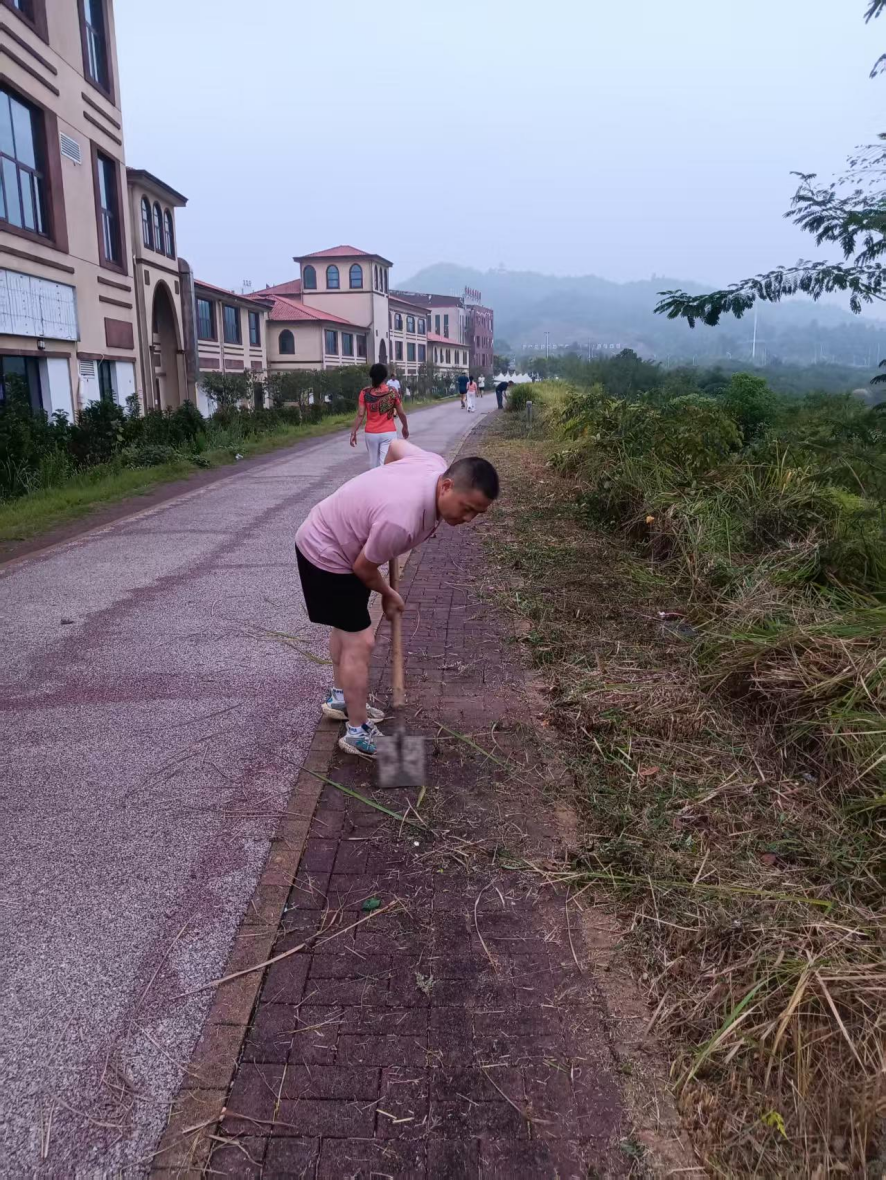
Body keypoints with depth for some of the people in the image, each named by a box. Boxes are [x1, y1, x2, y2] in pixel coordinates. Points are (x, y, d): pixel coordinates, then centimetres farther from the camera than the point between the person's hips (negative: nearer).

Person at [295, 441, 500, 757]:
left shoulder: (436, 466, -15)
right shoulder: (402, 521, -40)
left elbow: (396, 445, 8)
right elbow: (364, 568, -22)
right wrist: (388, 595, -2)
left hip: (330, 537, 10)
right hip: (326, 555, -10)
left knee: (346, 627, 24)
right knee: (359, 642, -7)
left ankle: (339, 698, 44)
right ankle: (358, 733, 7)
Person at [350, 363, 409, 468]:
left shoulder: (365, 393, -3)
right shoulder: (392, 392, -4)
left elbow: (360, 415, -7)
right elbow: (401, 413, 3)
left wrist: (353, 432, -1)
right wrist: (405, 428, 19)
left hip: (371, 433, 2)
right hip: (388, 433, -2)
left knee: (374, 463, 17)